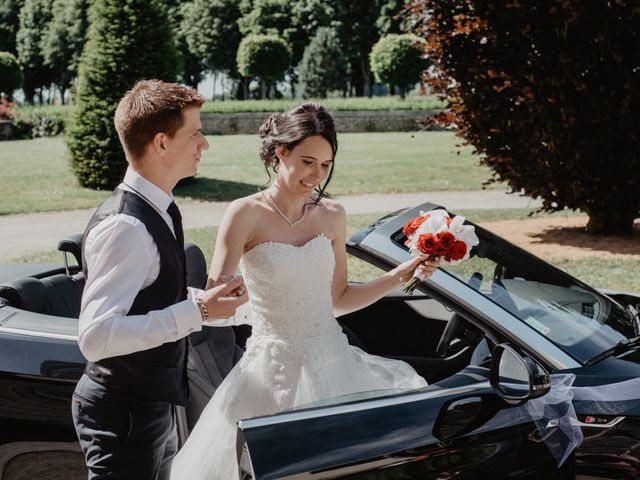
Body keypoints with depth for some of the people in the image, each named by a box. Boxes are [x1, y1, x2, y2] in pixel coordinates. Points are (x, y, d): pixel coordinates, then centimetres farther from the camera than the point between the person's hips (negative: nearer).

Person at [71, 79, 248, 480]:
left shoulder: (160, 210, 6)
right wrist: (197, 312, -30)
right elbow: (96, 335, -32)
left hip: (154, 402, 10)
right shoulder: (125, 226, -25)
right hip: (125, 412, -10)